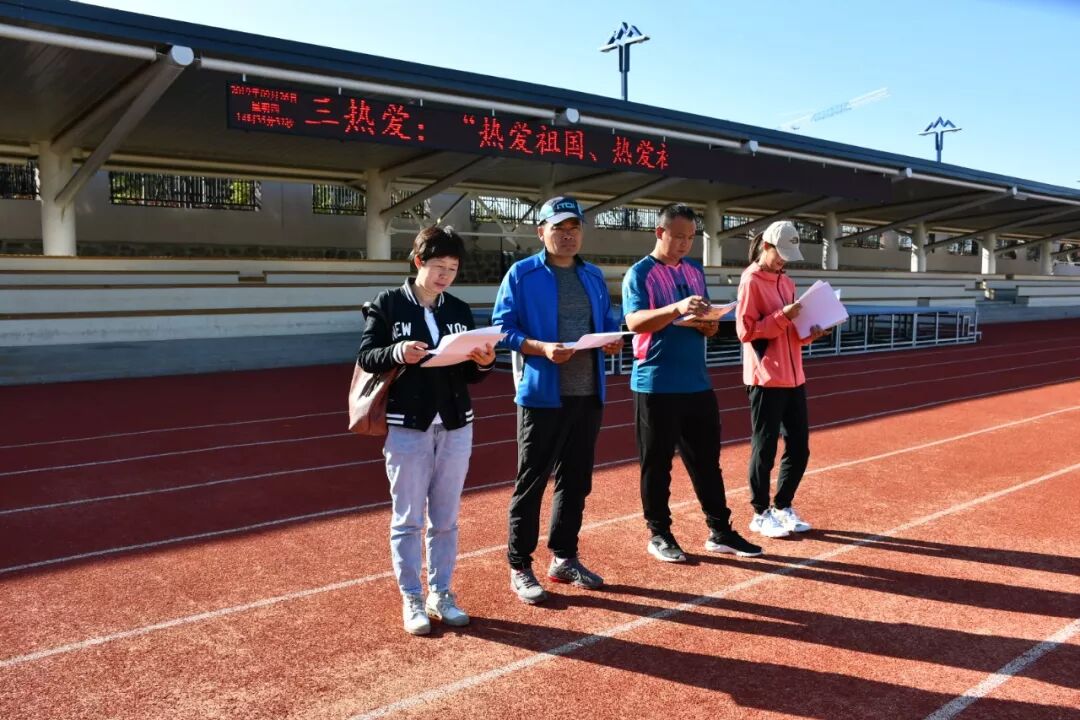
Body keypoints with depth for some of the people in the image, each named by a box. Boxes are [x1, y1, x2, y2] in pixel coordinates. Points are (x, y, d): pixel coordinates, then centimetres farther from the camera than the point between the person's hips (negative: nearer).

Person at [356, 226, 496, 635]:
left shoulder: (459, 311, 8)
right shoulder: (387, 304, -3)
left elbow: (469, 376, 10)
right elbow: (365, 357, -7)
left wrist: (484, 363, -11)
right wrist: (397, 353, -25)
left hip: (455, 427, 4)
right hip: (406, 427, -4)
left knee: (446, 519, 12)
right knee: (407, 520, 4)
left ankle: (441, 594, 25)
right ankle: (411, 600, 17)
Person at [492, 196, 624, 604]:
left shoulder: (593, 276, 14)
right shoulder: (522, 274, -5)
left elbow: (608, 322, 18)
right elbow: (502, 328, -9)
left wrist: (613, 341, -4)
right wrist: (541, 348, -23)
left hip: (588, 395, 6)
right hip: (542, 395, -6)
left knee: (576, 481, 14)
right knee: (531, 482, 1)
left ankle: (564, 558, 28)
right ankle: (520, 568, 12)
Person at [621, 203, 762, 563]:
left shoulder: (695, 271, 14)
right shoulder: (640, 273, -6)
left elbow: (708, 319, 18)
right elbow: (635, 321, -20)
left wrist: (710, 325, -7)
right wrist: (677, 309, -35)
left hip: (698, 383, 6)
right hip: (656, 386, -6)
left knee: (707, 459, 11)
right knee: (657, 462, 3)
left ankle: (719, 530, 21)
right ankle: (659, 534, 16)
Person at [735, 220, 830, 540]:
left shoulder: (786, 282, 16)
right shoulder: (751, 281, -8)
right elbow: (745, 331, -15)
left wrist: (808, 333, 1)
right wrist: (783, 317, -21)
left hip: (793, 378, 8)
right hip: (766, 380, -8)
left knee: (799, 448, 11)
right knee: (764, 449, 2)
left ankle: (783, 507, 26)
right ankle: (761, 514, 15)